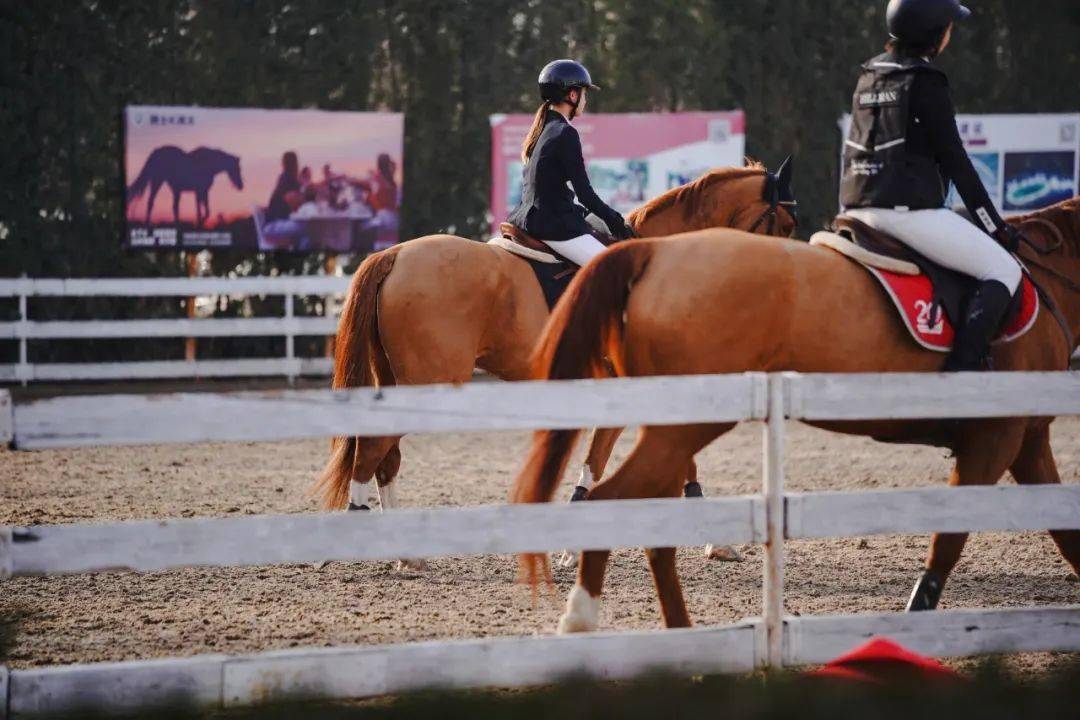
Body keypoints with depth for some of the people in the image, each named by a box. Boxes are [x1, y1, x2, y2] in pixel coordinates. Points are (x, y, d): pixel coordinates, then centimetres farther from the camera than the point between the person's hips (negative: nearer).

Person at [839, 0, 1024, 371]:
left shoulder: (868, 77, 15)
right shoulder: (925, 82, -8)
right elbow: (954, 160, -7)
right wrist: (994, 226, 0)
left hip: (858, 209, 8)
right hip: (909, 210, -8)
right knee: (1003, 270, -6)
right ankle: (963, 365, -19)